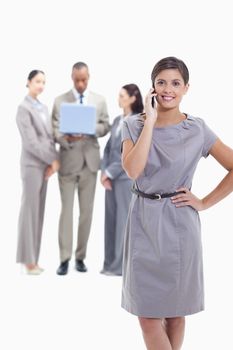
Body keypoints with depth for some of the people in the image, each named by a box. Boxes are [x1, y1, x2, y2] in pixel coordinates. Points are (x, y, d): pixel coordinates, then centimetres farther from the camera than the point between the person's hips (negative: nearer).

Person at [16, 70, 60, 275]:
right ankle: (28, 261, 1)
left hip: (45, 165, 7)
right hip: (32, 165, -7)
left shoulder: (44, 108, 15)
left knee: (39, 212, 9)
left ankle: (33, 259, 14)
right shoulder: (24, 108, -7)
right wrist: (53, 160, -11)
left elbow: (50, 137, 11)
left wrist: (53, 161, -3)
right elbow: (31, 142, -14)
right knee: (30, 211, -4)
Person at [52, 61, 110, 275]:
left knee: (87, 210, 6)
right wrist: (66, 138, -24)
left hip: (90, 161, 3)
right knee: (66, 209, -4)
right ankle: (65, 259, -3)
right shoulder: (60, 101, 2)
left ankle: (81, 257, 14)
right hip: (68, 161, -2)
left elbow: (105, 126, 7)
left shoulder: (99, 100, 9)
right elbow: (55, 129, -4)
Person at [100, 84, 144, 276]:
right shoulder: (117, 120, 14)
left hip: (128, 177, -7)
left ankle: (123, 265, 6)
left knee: (125, 220, -1)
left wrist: (110, 172, -11)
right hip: (112, 177, 7)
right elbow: (108, 148, 13)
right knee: (111, 219, 10)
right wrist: (104, 172, 0)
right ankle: (111, 263, 18)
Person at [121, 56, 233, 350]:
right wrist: (150, 119, -17)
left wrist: (204, 203, -5)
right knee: (147, 315, 2)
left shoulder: (197, 129, -3)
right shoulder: (134, 125, -1)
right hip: (143, 223, 1)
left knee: (175, 310, 11)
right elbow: (132, 170, -19)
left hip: (178, 224, -1)